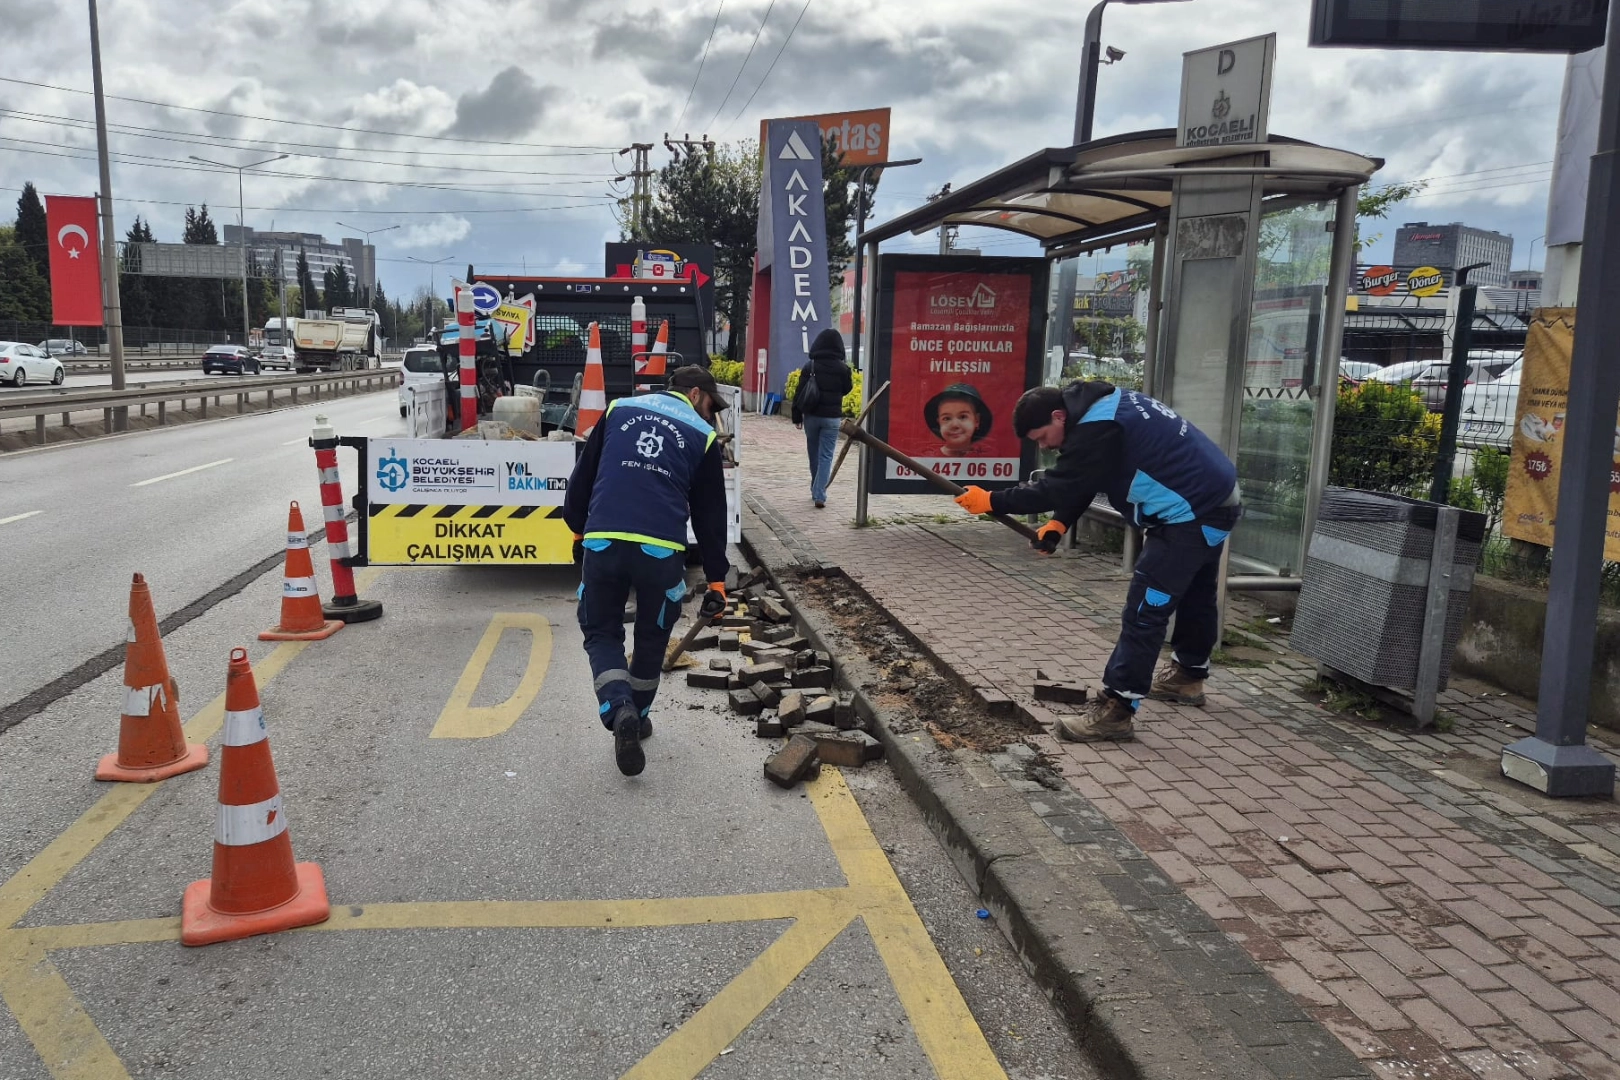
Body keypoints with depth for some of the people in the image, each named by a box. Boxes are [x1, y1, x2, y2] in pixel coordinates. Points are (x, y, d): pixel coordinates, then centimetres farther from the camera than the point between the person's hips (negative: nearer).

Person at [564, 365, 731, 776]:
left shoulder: (618, 410, 17)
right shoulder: (703, 435, 11)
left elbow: (582, 476, 16)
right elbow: (711, 515, 12)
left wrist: (578, 526, 28)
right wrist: (716, 579, 16)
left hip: (602, 543, 1)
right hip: (661, 550, -1)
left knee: (601, 633, 14)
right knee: (651, 638, 21)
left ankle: (619, 711, -9)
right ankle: (637, 718, 33)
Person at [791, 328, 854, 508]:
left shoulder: (809, 366, -2)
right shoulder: (842, 368, -6)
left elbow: (799, 392, -1)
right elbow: (845, 390, 8)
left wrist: (797, 416, 4)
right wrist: (851, 383, 28)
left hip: (811, 415, 2)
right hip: (831, 417, -2)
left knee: (814, 455, 16)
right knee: (825, 456, -1)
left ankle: (816, 491, 27)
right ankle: (819, 495, -11)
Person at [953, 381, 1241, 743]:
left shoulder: (1098, 427, -24)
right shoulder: (1101, 407, 8)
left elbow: (1057, 486, -22)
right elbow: (1076, 482, 11)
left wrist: (991, 502, -15)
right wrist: (1058, 524, -2)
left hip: (1192, 514, -11)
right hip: (1215, 500, 11)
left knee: (1144, 610, -10)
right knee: (1195, 596, 26)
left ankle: (1115, 709, -7)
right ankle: (1188, 675, 45)